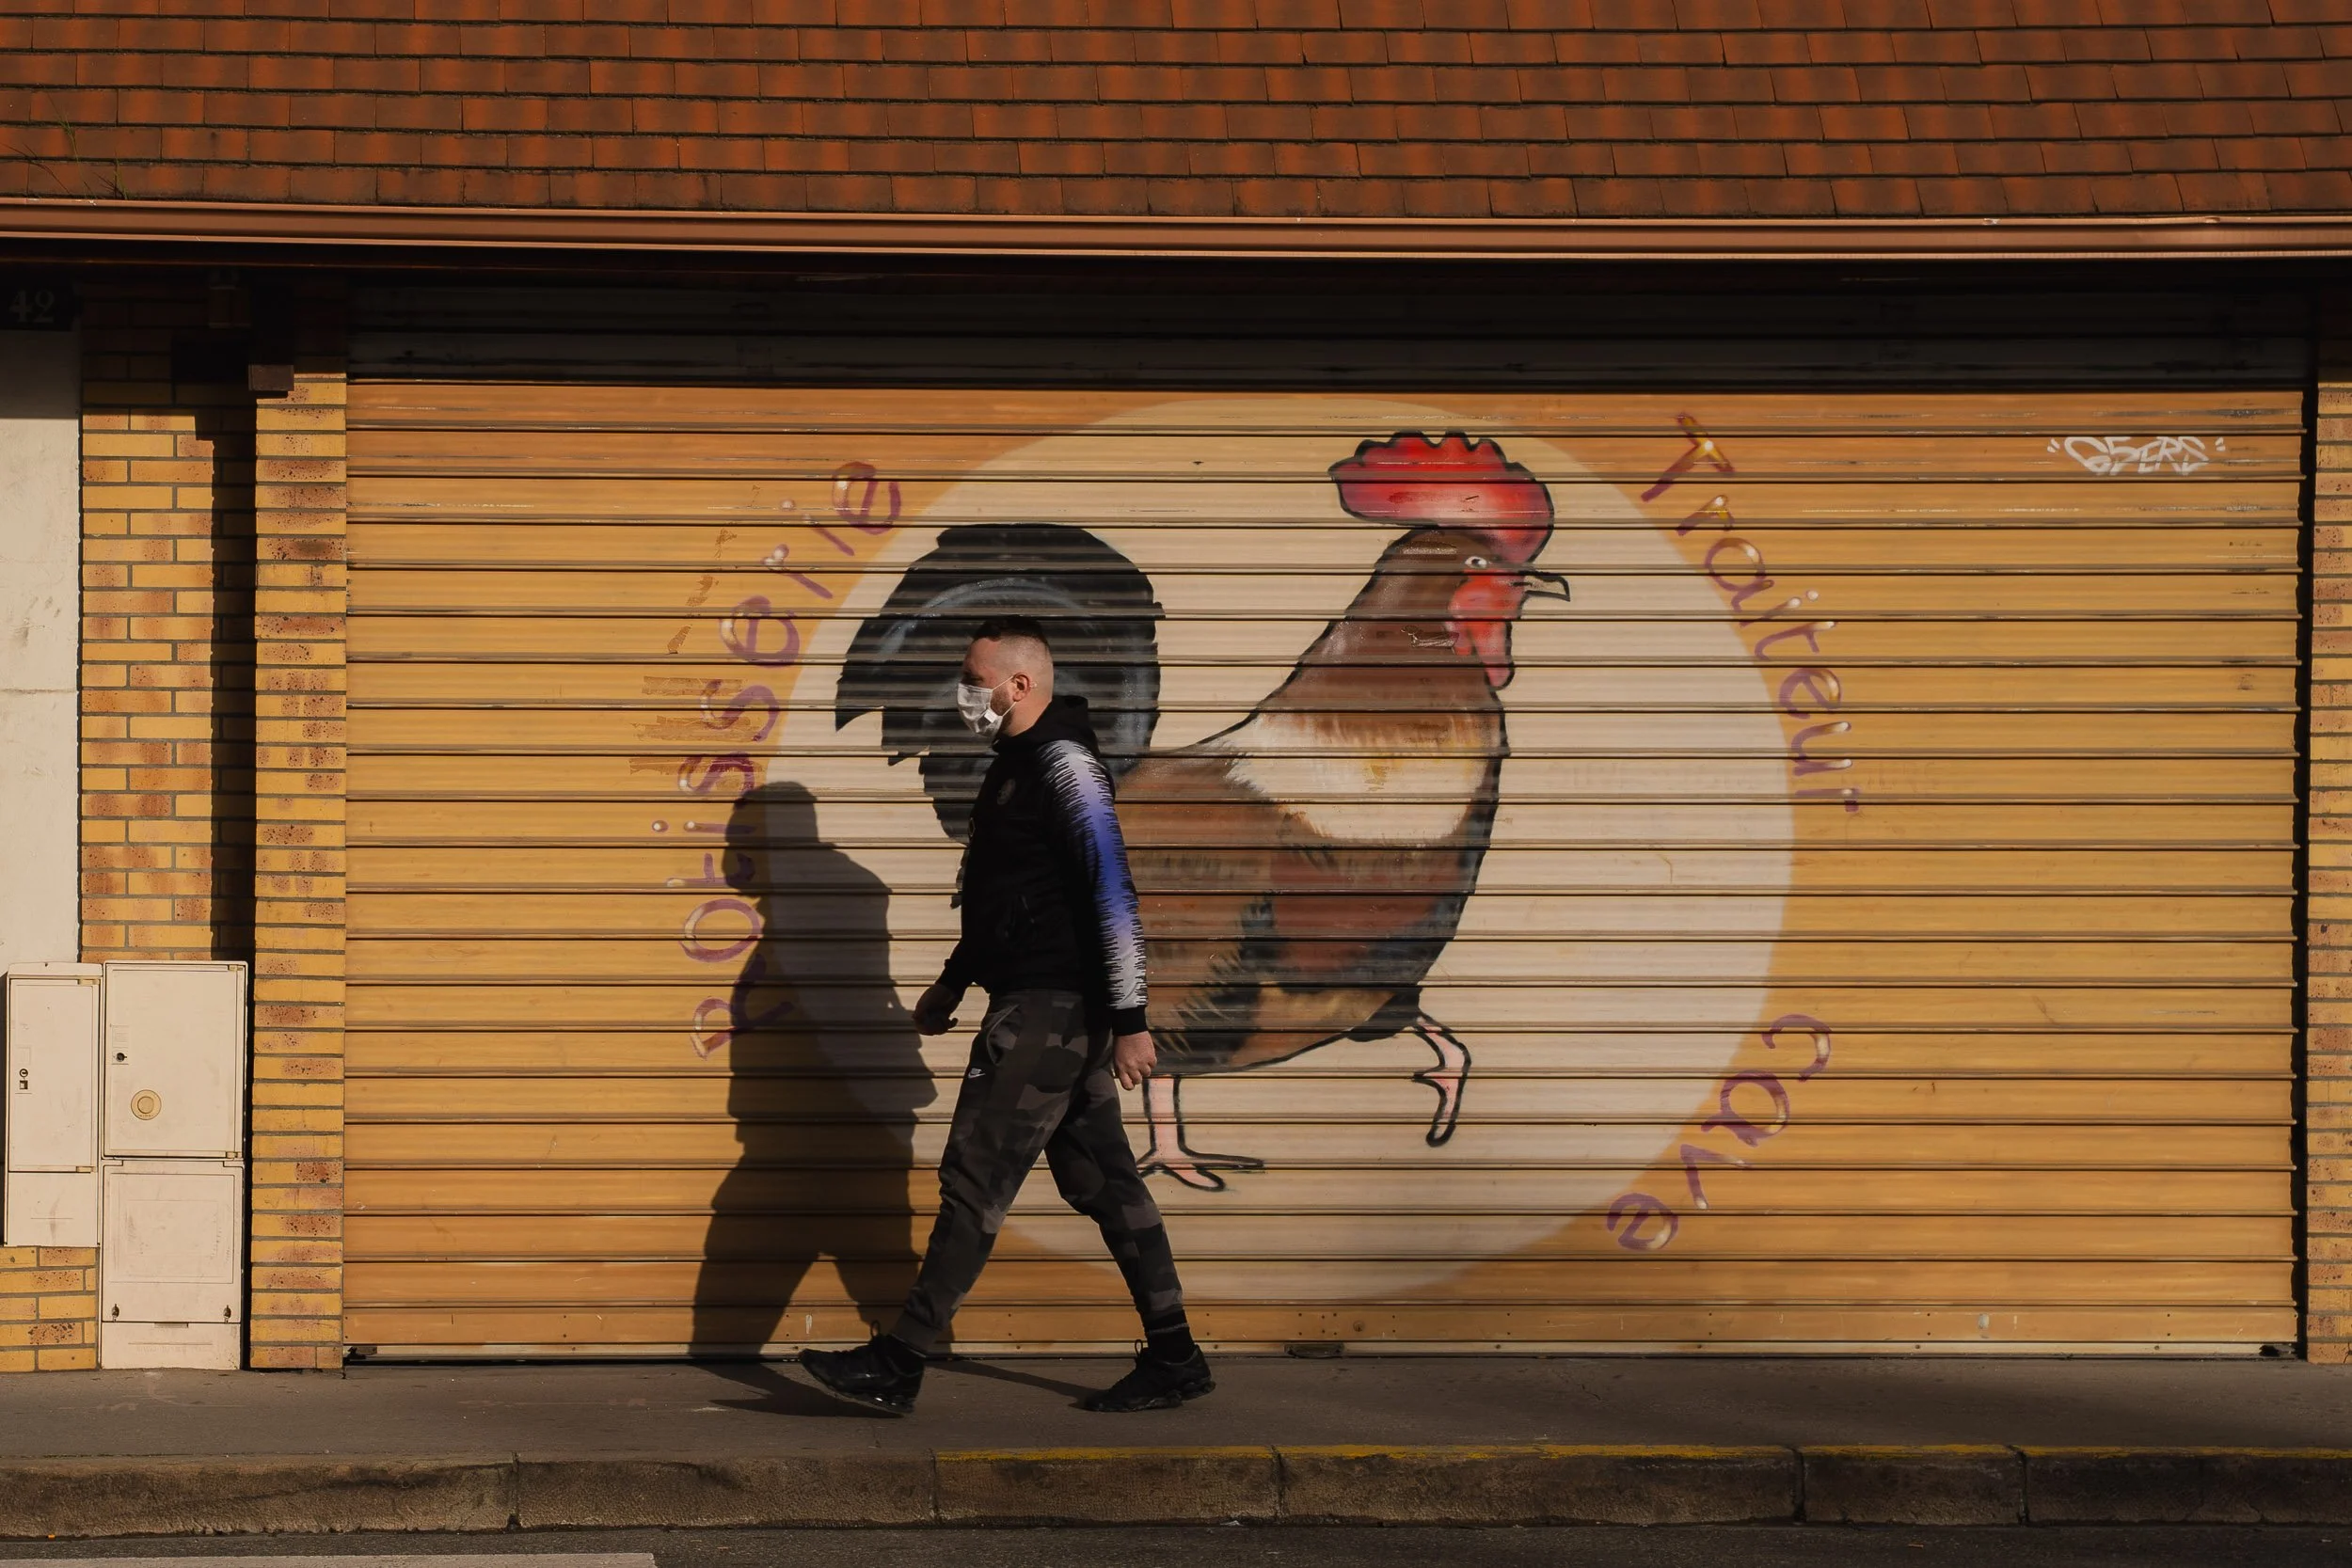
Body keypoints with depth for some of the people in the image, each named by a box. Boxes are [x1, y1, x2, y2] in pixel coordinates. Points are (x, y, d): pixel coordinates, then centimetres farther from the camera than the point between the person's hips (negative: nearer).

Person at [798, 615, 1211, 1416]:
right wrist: (953, 982, 31)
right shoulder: (1017, 762, 17)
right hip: (1035, 1002, 10)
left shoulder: (1063, 763, -14)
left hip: (1050, 1009, -10)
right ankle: (1174, 1359, 12)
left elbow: (1113, 893, -20)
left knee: (976, 1176, -7)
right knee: (1101, 1179, 10)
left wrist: (1128, 1020, -22)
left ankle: (899, 1364, -5)